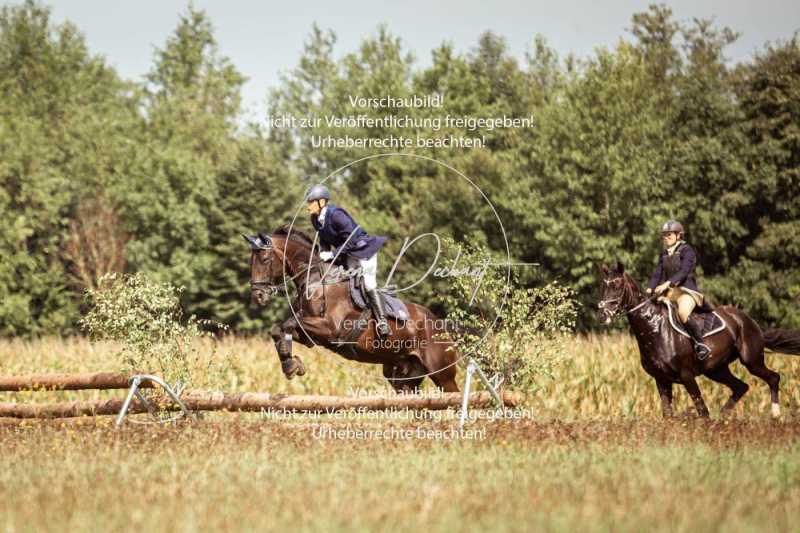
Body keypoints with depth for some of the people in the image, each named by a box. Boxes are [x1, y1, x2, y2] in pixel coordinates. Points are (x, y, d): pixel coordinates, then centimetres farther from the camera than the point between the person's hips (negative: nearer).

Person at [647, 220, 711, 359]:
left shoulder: (687, 250, -6)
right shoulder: (664, 254, 16)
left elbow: (684, 271, -20)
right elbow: (657, 273, 9)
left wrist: (667, 283, -33)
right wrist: (650, 289, -10)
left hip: (687, 291, -8)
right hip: (669, 292, 8)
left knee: (683, 314, -34)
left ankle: (702, 346, -25)